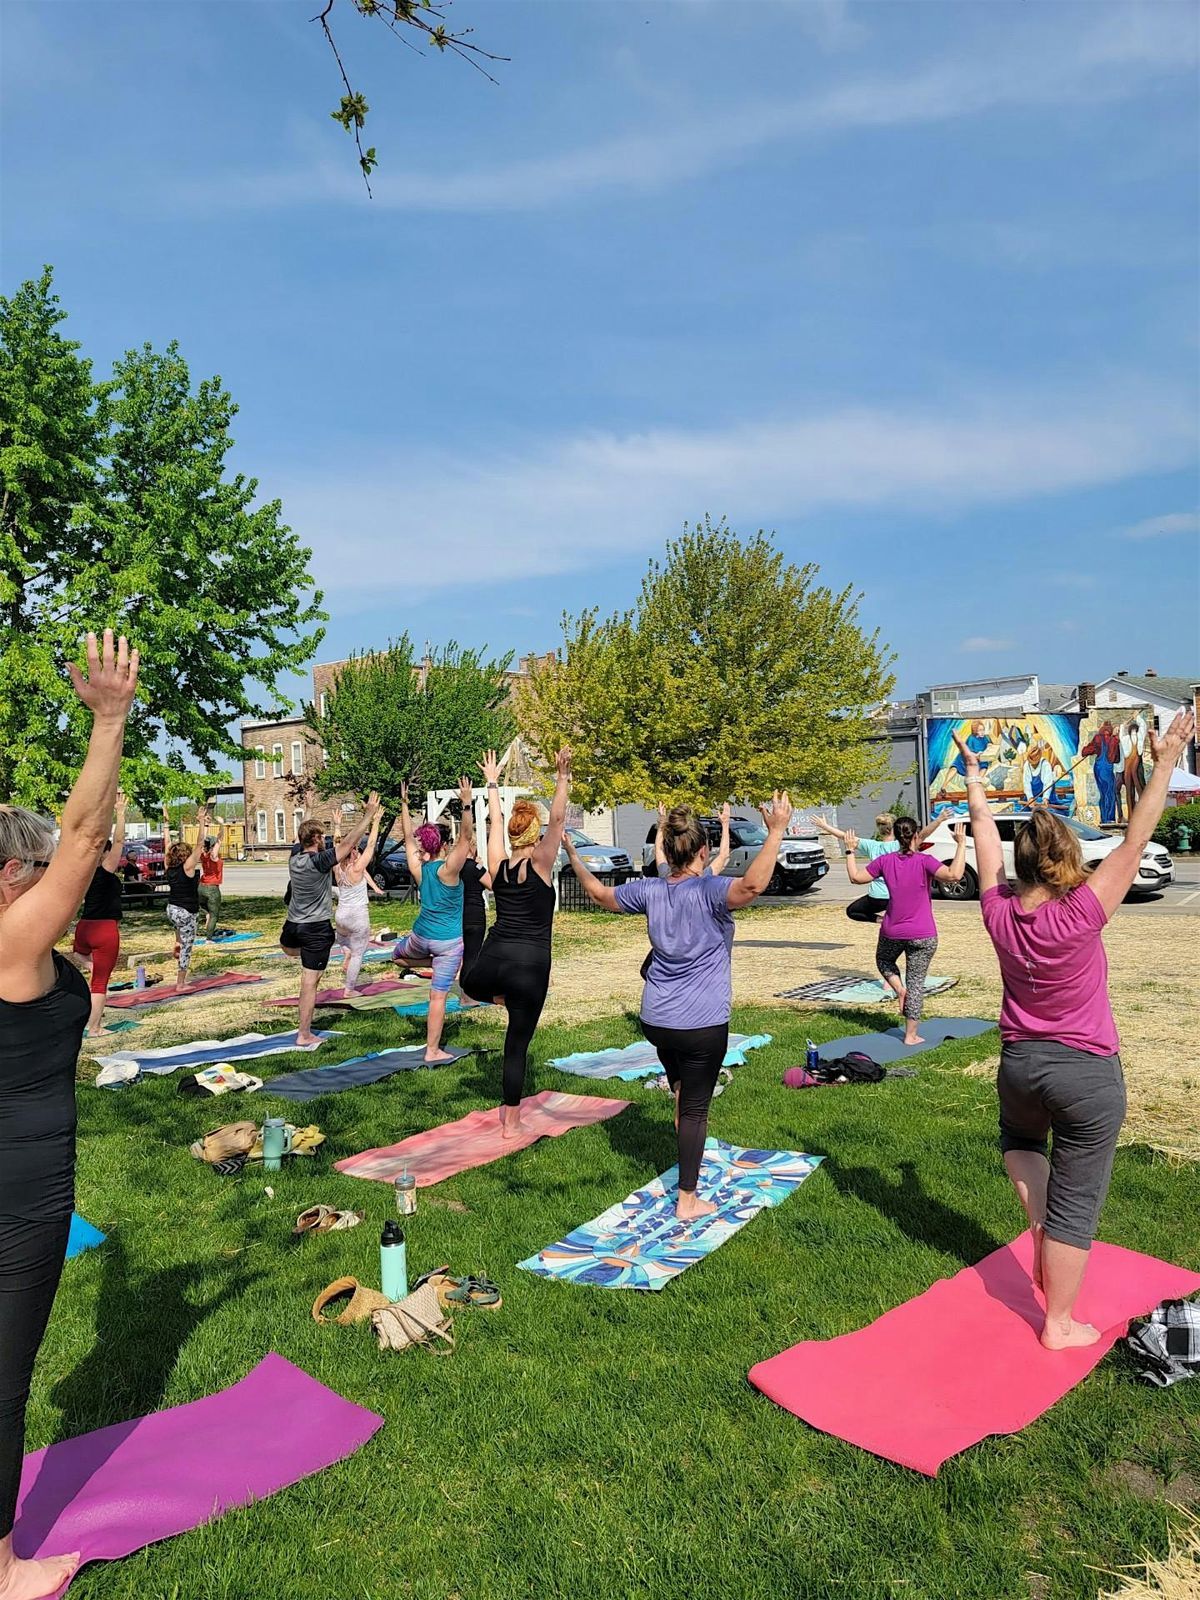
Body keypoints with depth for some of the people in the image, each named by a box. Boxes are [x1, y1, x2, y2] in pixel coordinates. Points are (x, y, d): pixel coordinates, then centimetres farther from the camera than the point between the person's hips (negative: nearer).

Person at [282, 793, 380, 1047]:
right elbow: (347, 843, -18)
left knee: (287, 947, 45)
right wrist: (368, 815, -13)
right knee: (309, 982, -1)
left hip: (294, 925, 6)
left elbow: (302, 836, 17)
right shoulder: (320, 862, -21)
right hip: (317, 929, -6)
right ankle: (304, 1034, 4)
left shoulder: (294, 857, -2)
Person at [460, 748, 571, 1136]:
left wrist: (492, 782, 28)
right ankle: (511, 1121, 15)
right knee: (517, 1045, 7)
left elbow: (494, 822, 17)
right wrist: (562, 778, -15)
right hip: (530, 966, -3)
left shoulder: (498, 865, 4)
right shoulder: (539, 864, -6)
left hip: (491, 963, 3)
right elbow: (558, 820, -13)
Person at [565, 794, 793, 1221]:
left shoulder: (650, 891, 1)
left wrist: (574, 857, 31)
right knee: (695, 1109, 6)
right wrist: (776, 830, -33)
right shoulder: (710, 892, -17)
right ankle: (688, 1201, 14)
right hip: (702, 1025, -5)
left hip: (655, 1021, 5)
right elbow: (753, 884, -38)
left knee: (682, 1094, 31)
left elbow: (599, 892, 16)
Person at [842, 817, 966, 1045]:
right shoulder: (924, 862, -15)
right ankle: (911, 1035, 12)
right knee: (916, 982, 7)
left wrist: (850, 851, 14)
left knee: (883, 960, 32)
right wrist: (961, 844, -22)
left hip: (892, 932, 2)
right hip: (923, 935, -2)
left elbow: (856, 877, 4)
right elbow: (954, 875, -29)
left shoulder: (885, 861, -5)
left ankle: (898, 987, 5)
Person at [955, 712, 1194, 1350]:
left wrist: (974, 782, 16)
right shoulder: (1081, 914, -21)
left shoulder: (999, 911, -10)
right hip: (1088, 1073, -4)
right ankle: (1060, 1325, 21)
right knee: (1076, 1203, 9)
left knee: (1019, 1139, 37)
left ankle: (1039, 1220, 18)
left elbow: (985, 839, 3)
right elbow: (1135, 840, -16)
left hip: (1019, 1062, 4)